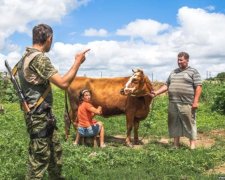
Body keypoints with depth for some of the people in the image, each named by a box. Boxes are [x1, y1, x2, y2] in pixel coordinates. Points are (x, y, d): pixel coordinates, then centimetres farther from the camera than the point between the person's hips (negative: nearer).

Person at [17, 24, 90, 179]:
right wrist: (78, 62, -14)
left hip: (44, 114, 10)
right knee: (39, 158, 0)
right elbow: (63, 83, -25)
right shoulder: (39, 58, -20)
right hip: (39, 115, -10)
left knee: (55, 151, 21)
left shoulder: (27, 56, 11)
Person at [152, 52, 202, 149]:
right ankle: (176, 145, 20)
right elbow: (166, 85, 18)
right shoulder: (173, 72, 17)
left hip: (187, 104, -6)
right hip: (173, 103, 6)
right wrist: (156, 92, 5)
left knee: (189, 123, -1)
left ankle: (192, 145, 7)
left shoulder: (193, 72, 0)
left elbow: (198, 87, -7)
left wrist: (195, 101, -15)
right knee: (174, 123, 10)